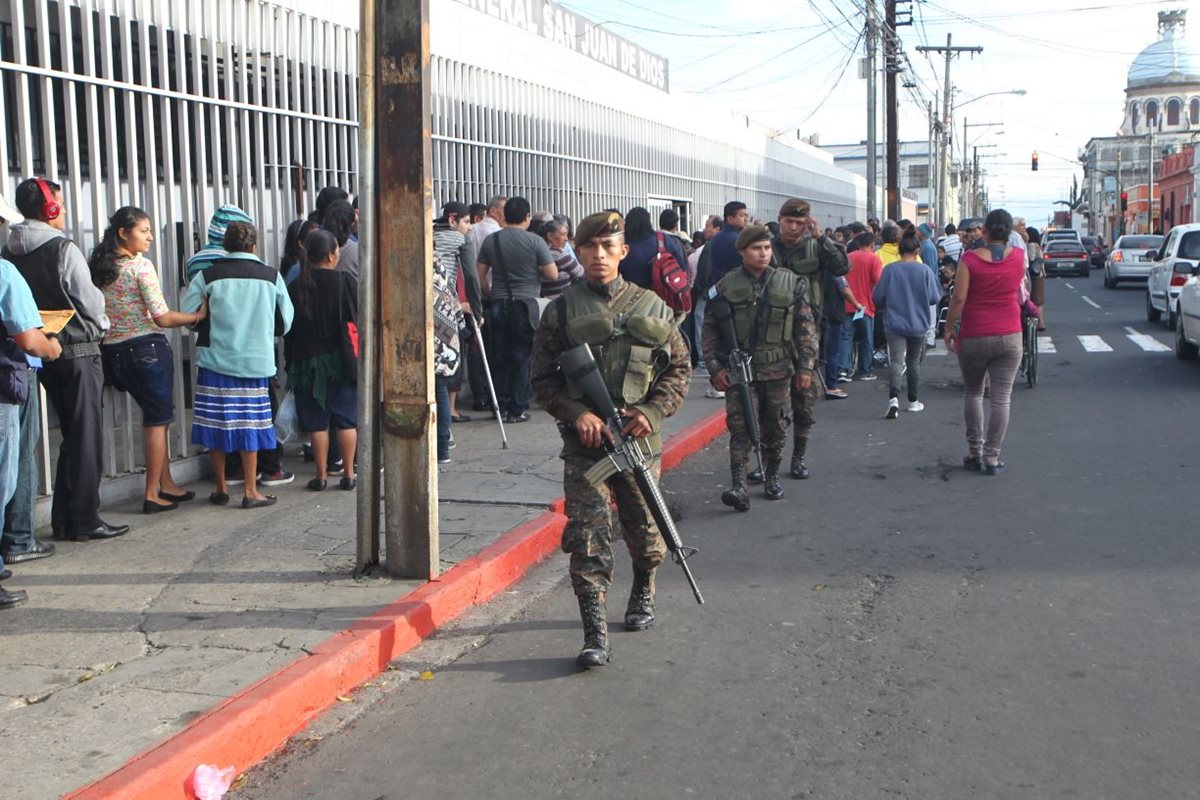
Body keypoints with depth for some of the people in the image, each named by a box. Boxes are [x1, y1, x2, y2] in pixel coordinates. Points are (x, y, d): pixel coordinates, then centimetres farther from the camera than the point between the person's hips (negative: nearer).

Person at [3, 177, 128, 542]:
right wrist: (101, 325, 8)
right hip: (78, 351, -7)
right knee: (86, 436, 1)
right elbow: (90, 302, -11)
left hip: (43, 353, 7)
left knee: (71, 434, 17)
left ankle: (63, 519, 20)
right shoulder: (64, 249, -15)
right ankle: (85, 520, 4)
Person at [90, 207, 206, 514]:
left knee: (156, 416, 17)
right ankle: (152, 493, 4)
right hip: (147, 347, -7)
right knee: (157, 419, 2)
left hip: (114, 351, 7)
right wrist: (198, 316, -4)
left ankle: (166, 484, 21)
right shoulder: (140, 266, -13)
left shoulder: (98, 267, 8)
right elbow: (162, 318, -16)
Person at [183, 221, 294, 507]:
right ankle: (251, 491, 8)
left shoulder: (207, 276, -3)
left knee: (217, 423, 8)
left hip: (215, 361, 0)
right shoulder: (272, 277, 0)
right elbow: (285, 323, 5)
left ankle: (221, 488, 16)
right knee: (250, 424, 6)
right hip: (256, 363, 1)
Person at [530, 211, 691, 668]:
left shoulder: (651, 307, 6)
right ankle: (595, 634, -5)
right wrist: (577, 413, -14)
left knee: (644, 529, 14)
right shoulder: (561, 311, 2)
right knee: (587, 535, -9)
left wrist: (652, 411, -8)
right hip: (585, 441, -2)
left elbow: (679, 368, 8)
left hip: (638, 439, 2)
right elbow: (543, 378, 2)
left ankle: (643, 593, 43)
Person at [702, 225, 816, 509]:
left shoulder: (790, 284, 2)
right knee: (741, 428, -9)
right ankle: (738, 487, -13)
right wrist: (715, 368, -2)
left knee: (776, 429, 10)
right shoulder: (726, 287, 0)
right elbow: (710, 329, 4)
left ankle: (771, 479, 27)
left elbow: (806, 327, 5)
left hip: (778, 370, 2)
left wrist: (806, 366, 1)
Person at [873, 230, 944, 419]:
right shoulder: (924, 270, -7)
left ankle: (893, 398, -29)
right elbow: (934, 298, -3)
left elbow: (877, 298, -4)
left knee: (897, 362, -7)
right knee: (913, 363, 16)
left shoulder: (890, 270, -7)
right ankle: (913, 401, 26)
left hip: (894, 324, -1)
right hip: (918, 324, 1)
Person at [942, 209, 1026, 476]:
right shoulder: (1018, 257, -1)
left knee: (972, 393, 16)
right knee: (1001, 398, 3)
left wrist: (949, 328, -3)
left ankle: (974, 453, 16)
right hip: (1009, 336, 1)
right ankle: (992, 457, 3)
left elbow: (958, 298, -14)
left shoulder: (970, 259, -10)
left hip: (973, 336, -1)